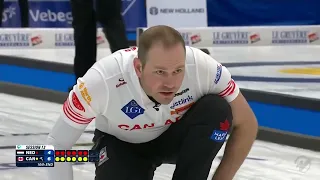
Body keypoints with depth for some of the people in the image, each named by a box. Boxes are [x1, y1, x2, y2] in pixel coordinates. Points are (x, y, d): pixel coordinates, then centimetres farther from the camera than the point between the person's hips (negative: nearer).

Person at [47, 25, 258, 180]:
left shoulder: (201, 67, -34)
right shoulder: (103, 80, -36)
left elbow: (246, 124, -18)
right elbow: (57, 144, -24)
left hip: (176, 135, 2)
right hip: (121, 144, -1)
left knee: (217, 110, -30)